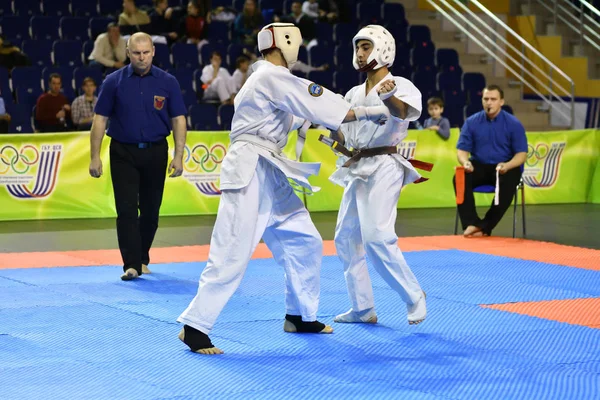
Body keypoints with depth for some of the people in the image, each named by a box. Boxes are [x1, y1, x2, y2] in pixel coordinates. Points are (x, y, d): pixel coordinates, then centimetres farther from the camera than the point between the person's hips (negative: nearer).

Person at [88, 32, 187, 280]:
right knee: (126, 209, -7)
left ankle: (143, 258, 28)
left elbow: (178, 120, 0)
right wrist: (95, 156, -4)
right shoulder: (114, 82, -3)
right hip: (123, 153, -1)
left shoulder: (167, 82, -1)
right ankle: (132, 265, -6)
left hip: (155, 152, 1)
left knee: (150, 211, 10)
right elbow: (100, 119, 0)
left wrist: (178, 156, -7)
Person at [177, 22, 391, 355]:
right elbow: (319, 104, -14)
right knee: (232, 255, -12)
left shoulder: (266, 78, 20)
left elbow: (293, 118, 25)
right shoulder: (273, 77, -12)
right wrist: (367, 113, -6)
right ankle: (194, 328, -8)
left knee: (304, 243, 14)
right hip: (249, 172, -11)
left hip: (270, 175, 11)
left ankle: (299, 316, 26)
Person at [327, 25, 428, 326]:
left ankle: (414, 297, -4)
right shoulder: (354, 93, 15)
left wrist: (388, 97, -53)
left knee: (377, 237, -19)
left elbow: (404, 111, -31)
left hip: (383, 167, -8)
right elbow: (344, 139, 16)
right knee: (346, 238, 10)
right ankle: (363, 309, 18)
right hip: (357, 169, 9)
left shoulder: (400, 86, -7)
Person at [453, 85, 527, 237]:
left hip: (505, 167, -2)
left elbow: (521, 154, -6)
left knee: (508, 185, -35)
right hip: (479, 166, 2)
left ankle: (485, 227, -26)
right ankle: (471, 223, -30)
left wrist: (507, 166, -28)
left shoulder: (514, 124, -5)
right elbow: (462, 150, -1)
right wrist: (465, 162, -26)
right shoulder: (472, 122, -1)